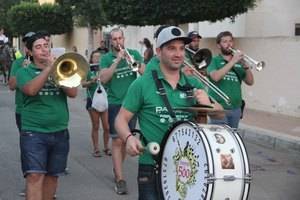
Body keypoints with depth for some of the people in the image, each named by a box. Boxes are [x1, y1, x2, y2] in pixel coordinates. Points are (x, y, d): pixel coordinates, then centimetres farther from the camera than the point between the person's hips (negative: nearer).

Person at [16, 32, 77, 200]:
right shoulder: (24, 71, 3)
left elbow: (73, 93, -2)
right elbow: (31, 90, -18)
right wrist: (49, 68, -16)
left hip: (59, 133, 4)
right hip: (34, 132, -3)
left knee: (52, 175, 11)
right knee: (35, 176, -14)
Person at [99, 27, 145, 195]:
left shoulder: (134, 53, 6)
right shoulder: (106, 58, -1)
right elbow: (103, 79, -14)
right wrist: (117, 60, -19)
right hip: (115, 103, -3)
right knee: (117, 141, -8)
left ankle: (117, 169, 32)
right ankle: (120, 179, -6)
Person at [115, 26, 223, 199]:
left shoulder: (194, 84, 7)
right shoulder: (142, 84, -5)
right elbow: (122, 119, -3)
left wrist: (208, 104, -12)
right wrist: (129, 138, -23)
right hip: (153, 165, -4)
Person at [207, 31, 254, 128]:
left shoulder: (239, 62, 14)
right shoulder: (214, 61, 2)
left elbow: (250, 82, 7)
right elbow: (215, 77, -18)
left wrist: (246, 66, -10)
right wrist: (232, 61, -18)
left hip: (236, 108, 5)